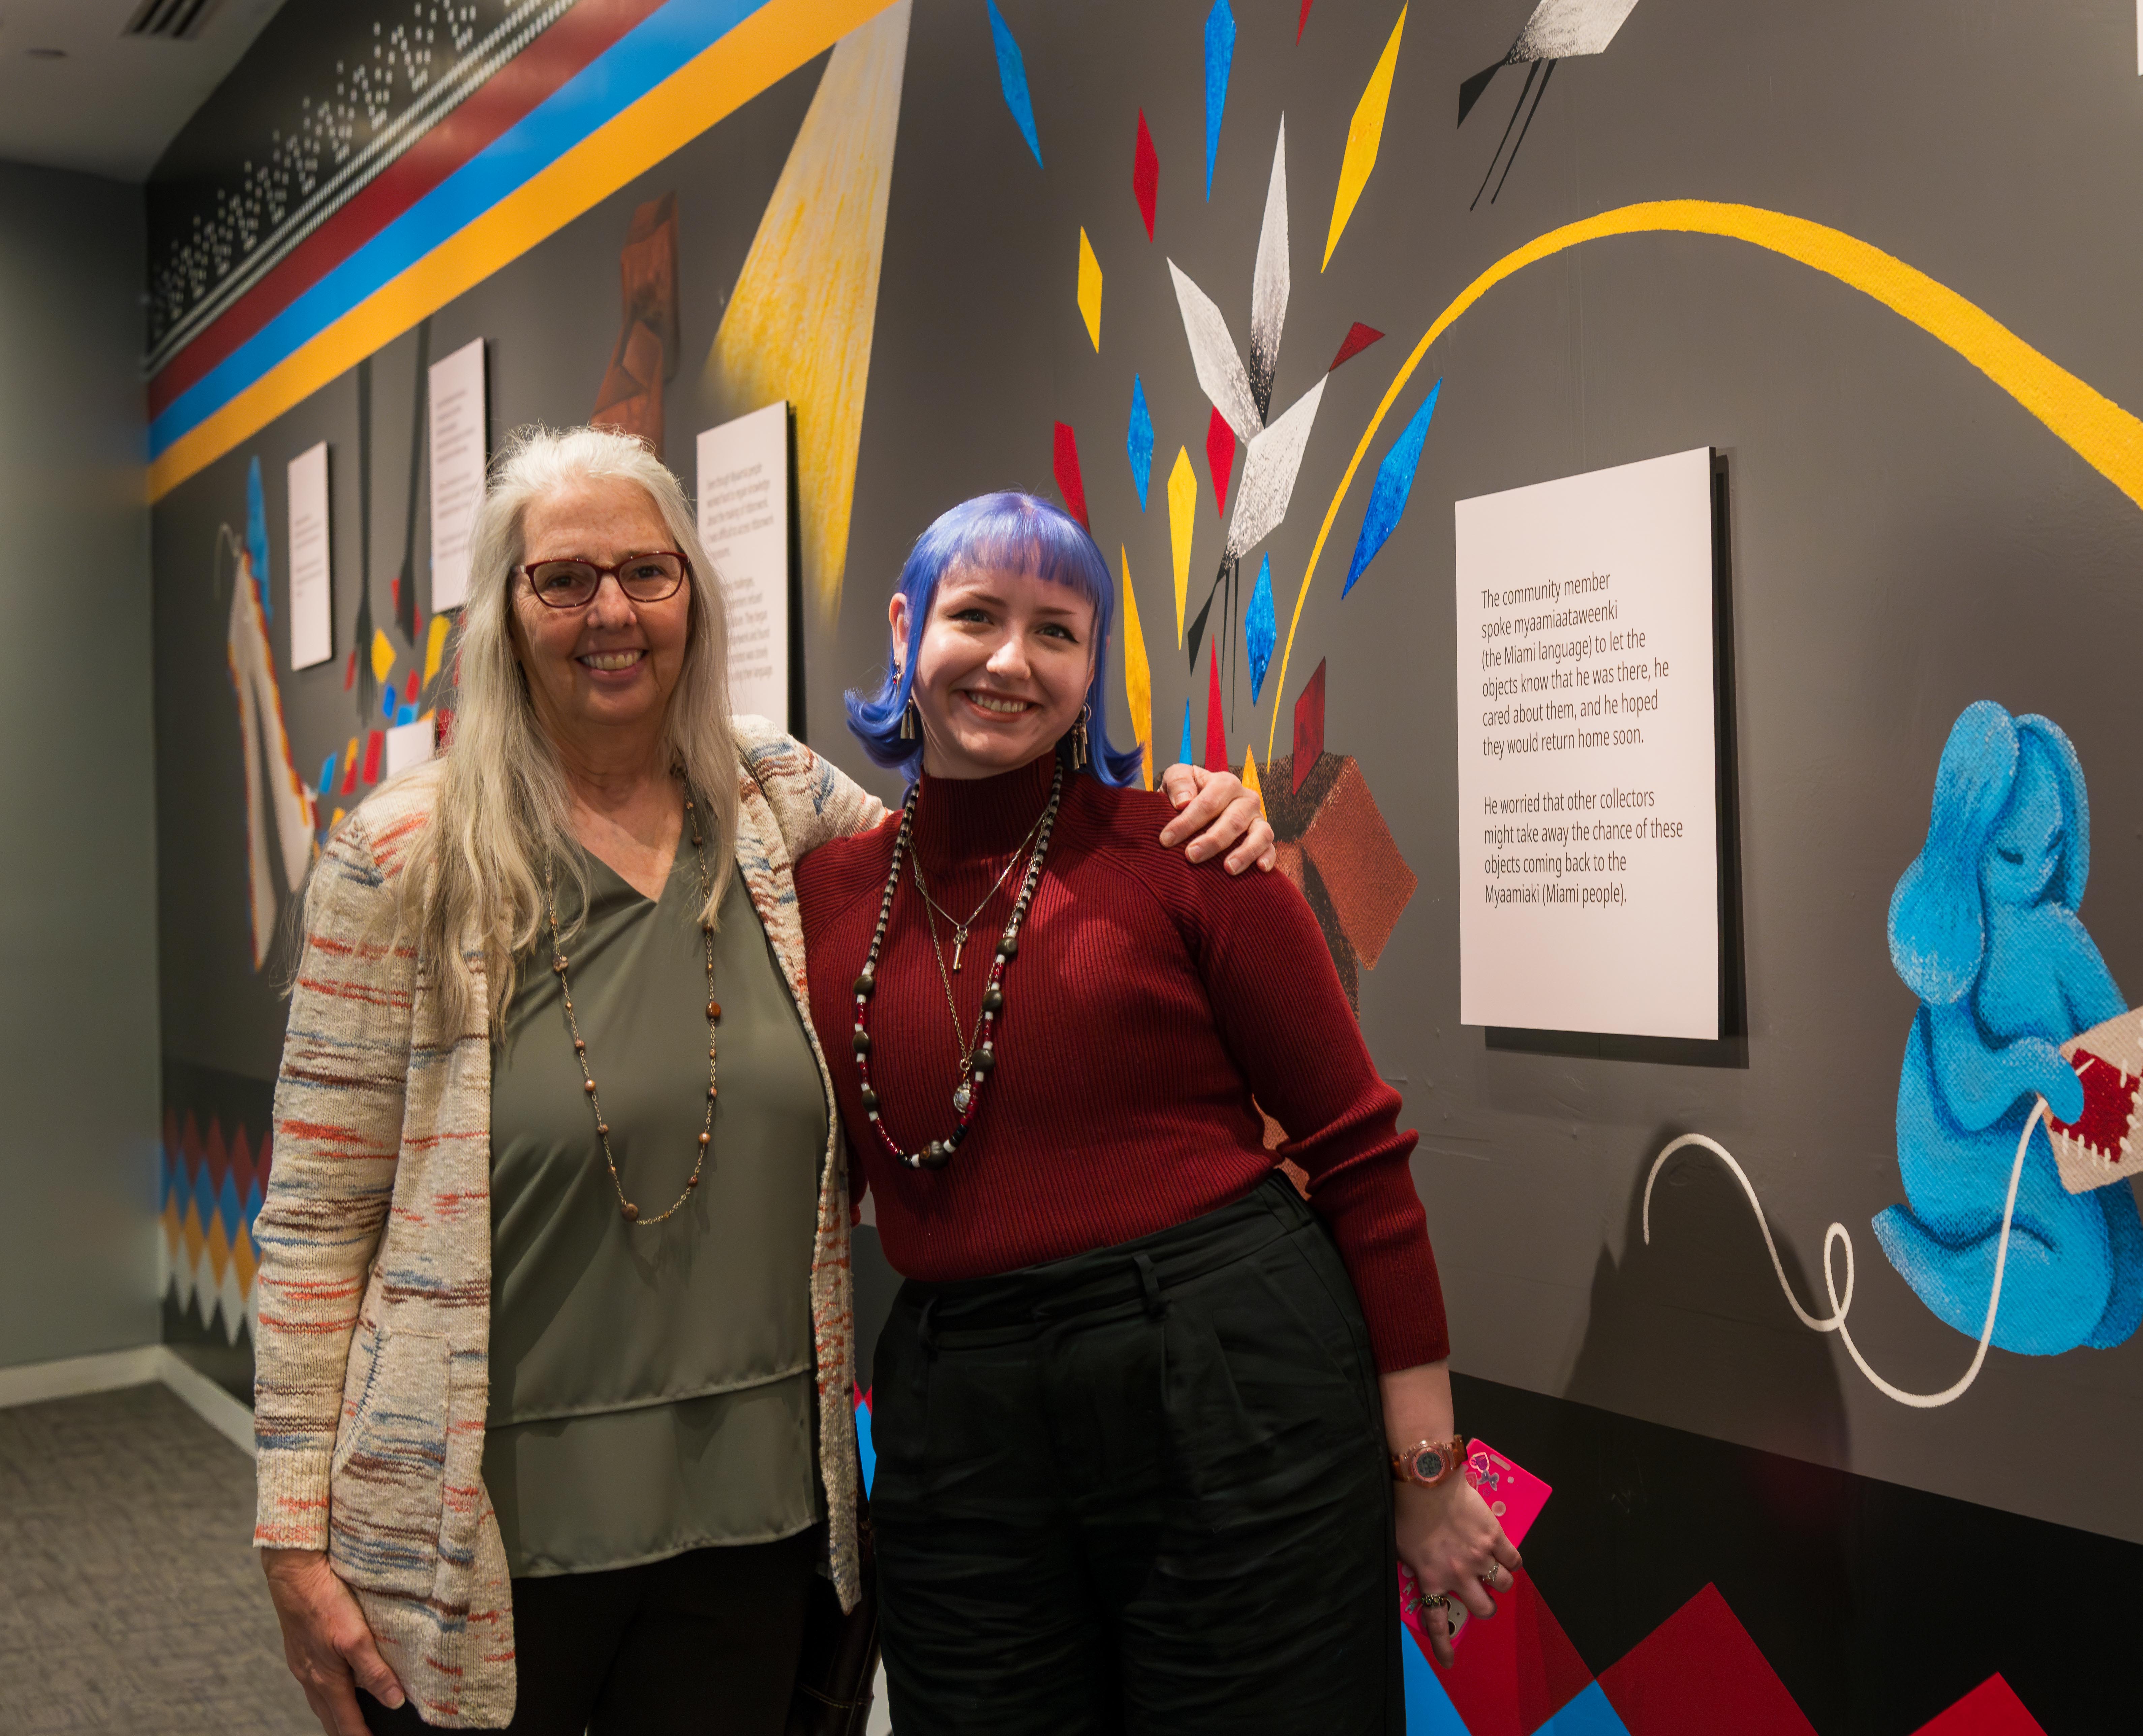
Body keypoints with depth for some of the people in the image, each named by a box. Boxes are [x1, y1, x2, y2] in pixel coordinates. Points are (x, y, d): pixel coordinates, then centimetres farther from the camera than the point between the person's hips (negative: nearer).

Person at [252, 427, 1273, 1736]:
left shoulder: (778, 804, 1)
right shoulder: (403, 858, -7)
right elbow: (319, 1216, -6)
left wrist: (1181, 825, -3)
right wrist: (297, 1532, -7)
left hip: (753, 1500, 3)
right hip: (484, 1528, -2)